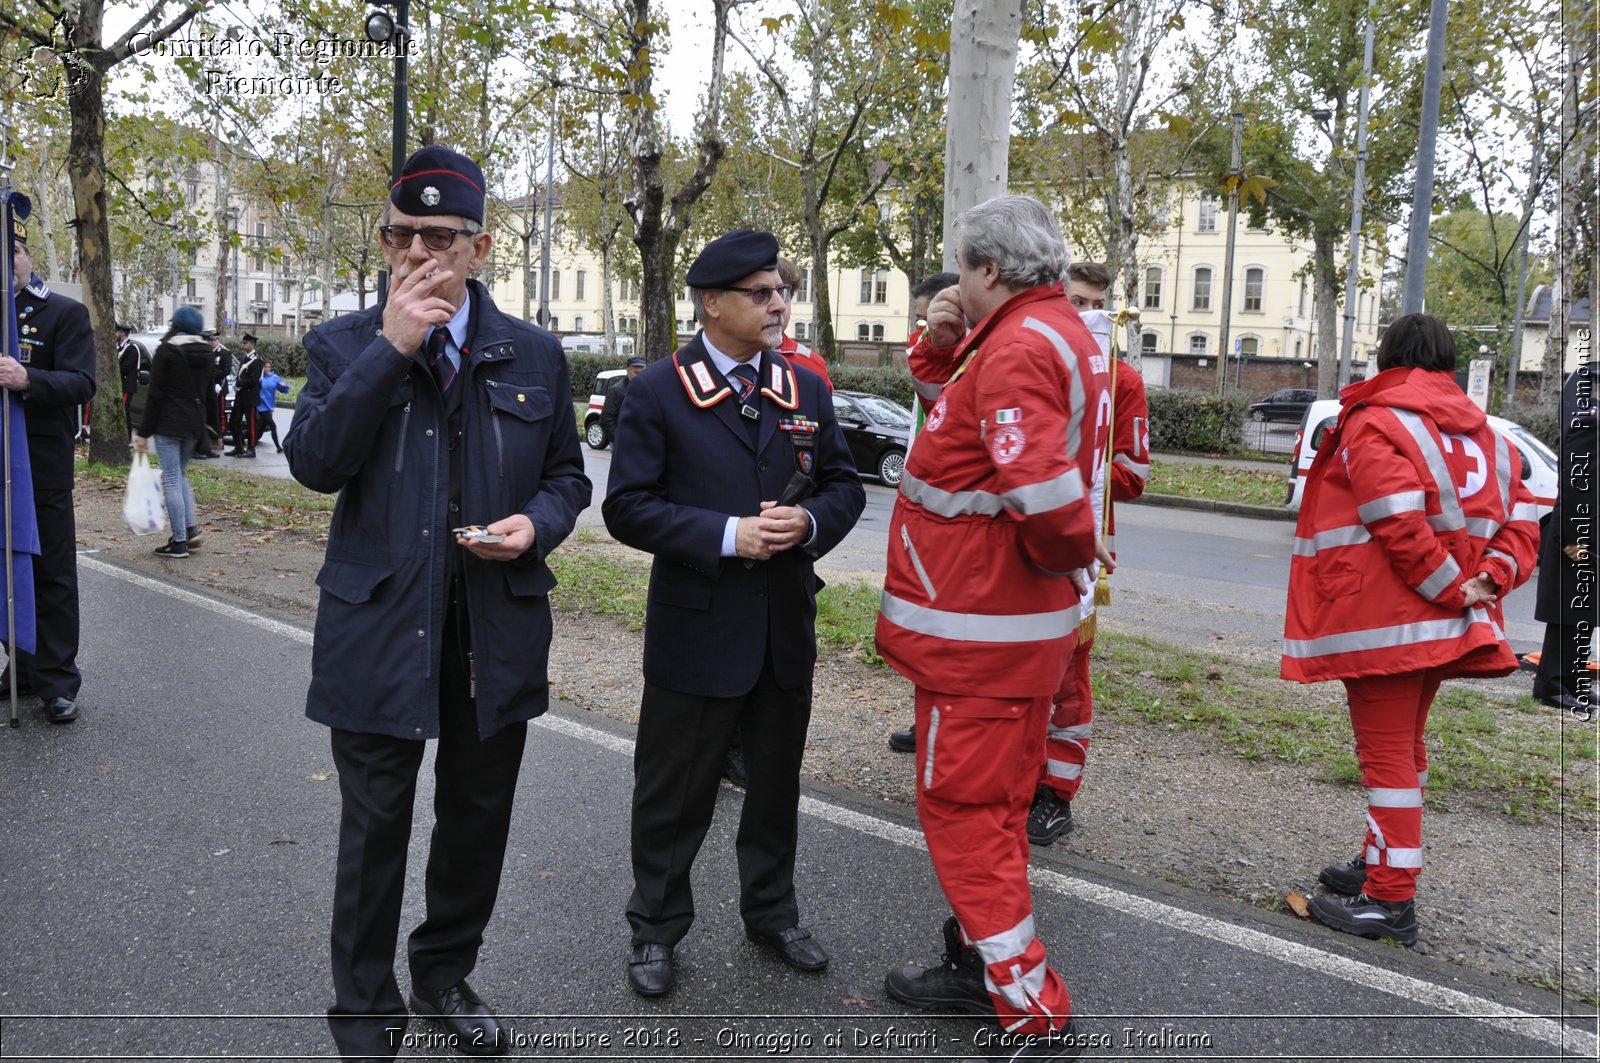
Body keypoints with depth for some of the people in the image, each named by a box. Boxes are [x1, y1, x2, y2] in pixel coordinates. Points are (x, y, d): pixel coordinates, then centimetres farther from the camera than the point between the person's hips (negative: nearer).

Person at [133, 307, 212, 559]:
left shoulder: (166, 351, -10)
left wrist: (144, 432, -7)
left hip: (168, 424, -6)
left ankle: (179, 542, -1)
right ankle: (191, 527, 10)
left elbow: (155, 395, -11)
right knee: (181, 475, 20)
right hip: (194, 424, 6)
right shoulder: (206, 353, 7)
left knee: (172, 480, -2)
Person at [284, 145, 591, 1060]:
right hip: (380, 632, -2)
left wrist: (538, 523, -12)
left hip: (499, 633, 2)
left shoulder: (535, 355, 3)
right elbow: (315, 462, -16)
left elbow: (568, 474, 10)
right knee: (374, 831, 10)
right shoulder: (343, 344, -1)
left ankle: (447, 975, 41)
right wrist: (391, 347, -21)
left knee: (477, 821, 17)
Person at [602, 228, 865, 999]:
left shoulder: (806, 390, 6)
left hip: (786, 626, 5)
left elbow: (844, 485, 9)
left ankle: (771, 914, 38)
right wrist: (727, 535, -21)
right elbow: (628, 507, -12)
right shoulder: (658, 393, -8)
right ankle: (656, 928, 29)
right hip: (696, 629, -4)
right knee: (675, 791, 9)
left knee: (775, 783, 18)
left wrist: (810, 522, -13)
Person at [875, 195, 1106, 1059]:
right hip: (1024, 621, 10)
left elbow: (1043, 491, -31)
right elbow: (957, 406, 22)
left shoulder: (1017, 347, -21)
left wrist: (1069, 551, -10)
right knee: (992, 800, 20)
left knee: (963, 809, -1)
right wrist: (942, 346, 2)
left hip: (976, 629, -10)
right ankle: (979, 964, 36)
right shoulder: (1061, 332, 12)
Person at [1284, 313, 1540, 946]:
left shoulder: (1373, 424, -11)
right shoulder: (1482, 432, 14)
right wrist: (1487, 581, -4)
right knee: (1404, 747, 19)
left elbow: (1400, 525, -23)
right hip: (1445, 627, 8)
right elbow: (1519, 525, 7)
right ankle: (1382, 866, 31)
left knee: (1385, 752, -4)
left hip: (1383, 623, -8)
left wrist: (1448, 589, -15)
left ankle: (1391, 900, 1)